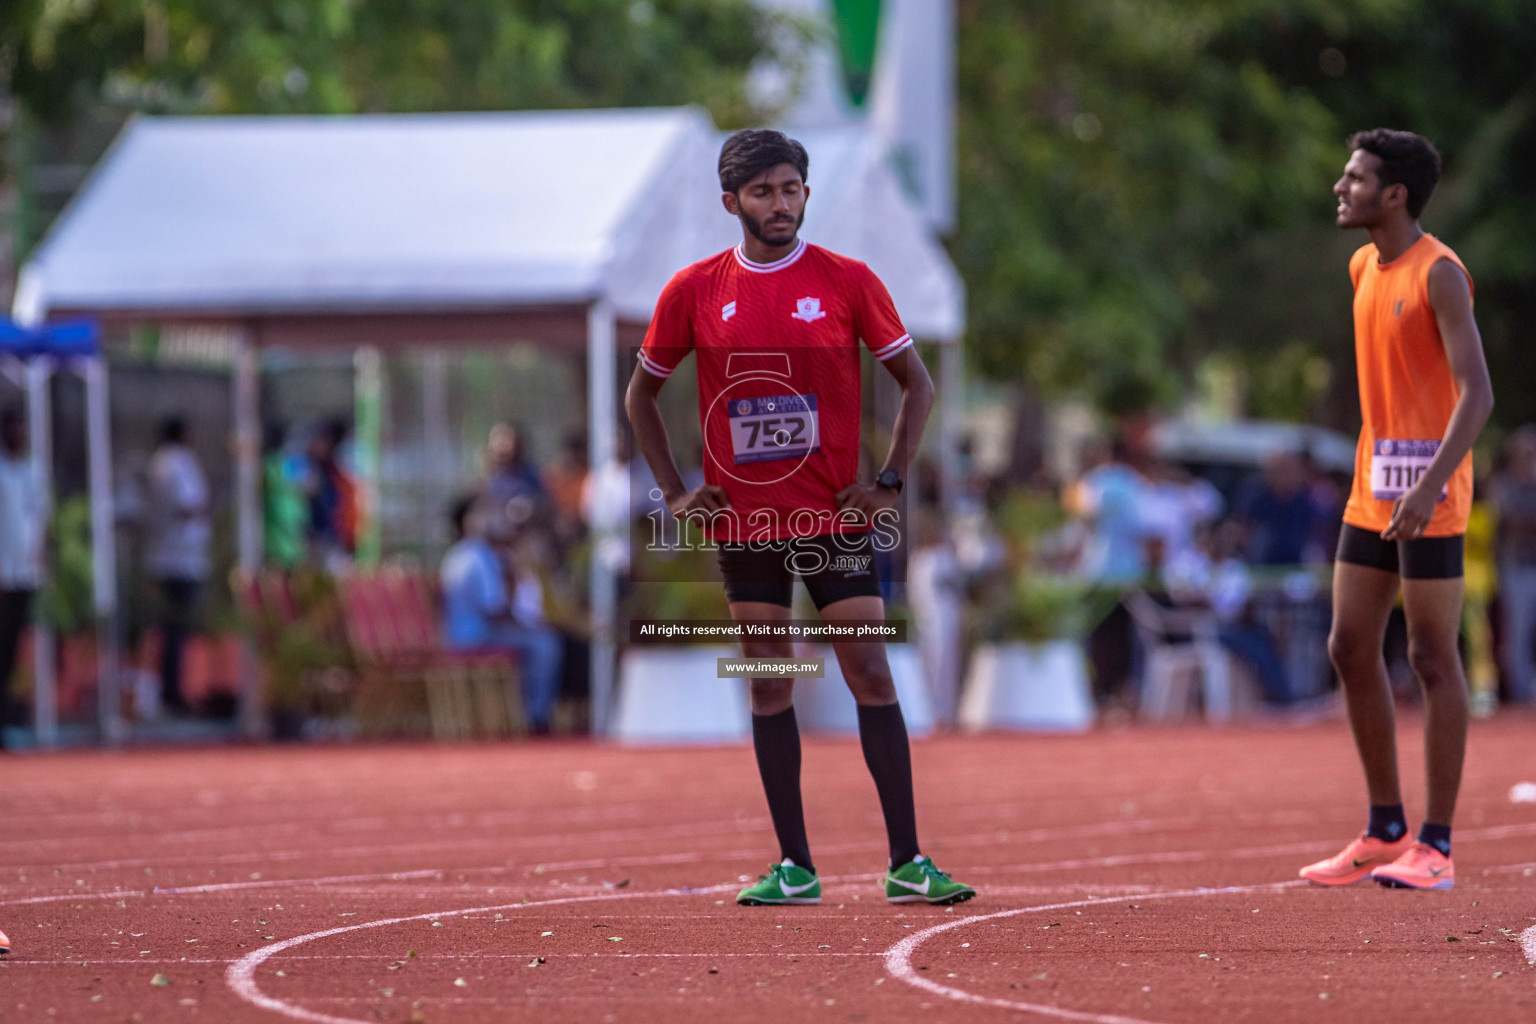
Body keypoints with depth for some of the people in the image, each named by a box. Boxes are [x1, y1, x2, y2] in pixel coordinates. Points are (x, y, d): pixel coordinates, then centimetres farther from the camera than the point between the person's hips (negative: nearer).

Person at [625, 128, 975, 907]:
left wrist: (889, 482, -4)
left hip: (834, 518, -2)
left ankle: (907, 864, -5)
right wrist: (674, 491, 6)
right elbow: (641, 393, 15)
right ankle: (793, 867, 9)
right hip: (741, 522, 2)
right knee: (768, 688, 4)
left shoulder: (847, 281, -2)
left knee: (871, 677, -6)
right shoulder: (694, 290, 2)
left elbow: (916, 382, 6)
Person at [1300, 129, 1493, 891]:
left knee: (1431, 658, -5)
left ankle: (1434, 848, -1)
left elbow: (1477, 393, -21)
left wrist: (1431, 483, -30)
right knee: (1350, 649, 8)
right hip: (1372, 486, 9)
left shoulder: (1439, 274, -14)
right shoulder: (1364, 269, 13)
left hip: (1428, 491, -9)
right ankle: (1385, 833, 17)